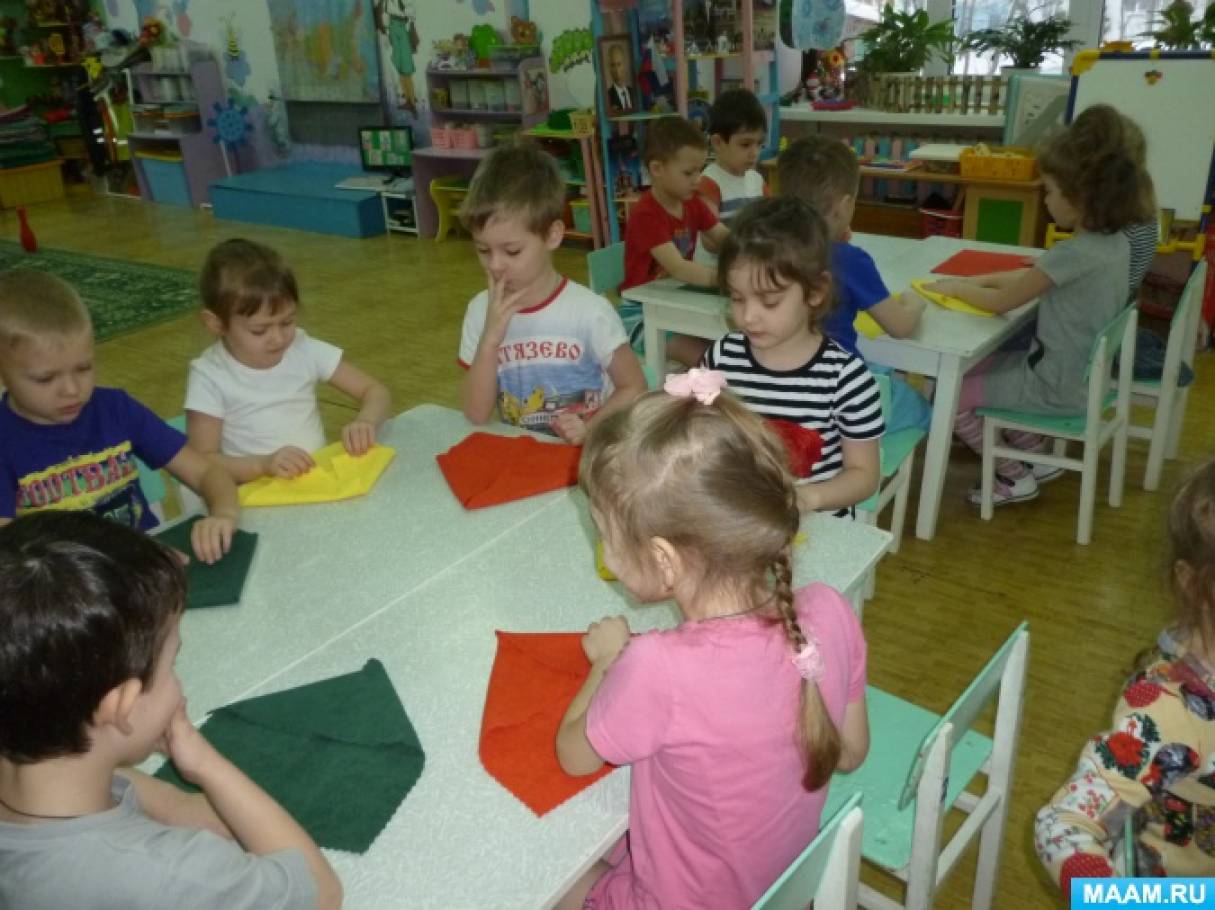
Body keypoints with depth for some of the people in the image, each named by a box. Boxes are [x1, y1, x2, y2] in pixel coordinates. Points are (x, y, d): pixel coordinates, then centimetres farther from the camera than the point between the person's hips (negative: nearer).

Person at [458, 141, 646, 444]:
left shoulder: (590, 311, -11)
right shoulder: (481, 310, -1)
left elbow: (633, 388, -1)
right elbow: (476, 415, -4)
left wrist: (590, 430, -16)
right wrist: (490, 339, -15)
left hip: (582, 454, -2)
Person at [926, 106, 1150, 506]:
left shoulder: (1074, 254, -28)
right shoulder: (1115, 241, 0)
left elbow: (1001, 302, -18)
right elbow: (1033, 276, 12)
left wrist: (953, 287, -1)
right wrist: (979, 279, 4)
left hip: (1059, 388, -9)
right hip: (1084, 375, 9)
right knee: (975, 367, 22)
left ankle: (1016, 478, 13)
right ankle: (1037, 456, 25)